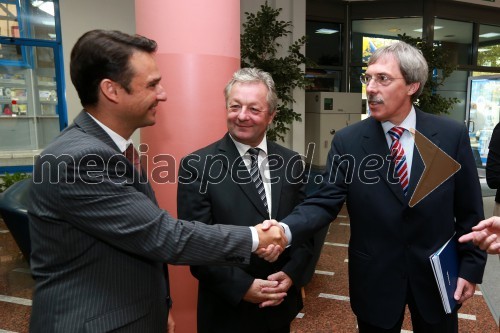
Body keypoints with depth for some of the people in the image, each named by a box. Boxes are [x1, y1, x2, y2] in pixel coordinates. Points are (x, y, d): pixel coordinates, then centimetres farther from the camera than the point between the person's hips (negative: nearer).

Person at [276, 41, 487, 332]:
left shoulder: (452, 135, -8)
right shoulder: (347, 141, -10)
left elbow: (469, 210, -1)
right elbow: (324, 202, -15)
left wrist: (471, 267, 0)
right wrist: (284, 230, -32)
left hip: (437, 275, 1)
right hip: (375, 279, 0)